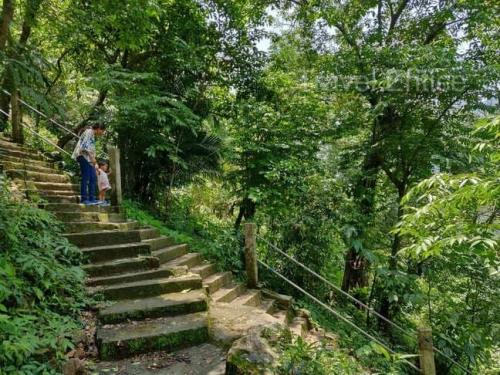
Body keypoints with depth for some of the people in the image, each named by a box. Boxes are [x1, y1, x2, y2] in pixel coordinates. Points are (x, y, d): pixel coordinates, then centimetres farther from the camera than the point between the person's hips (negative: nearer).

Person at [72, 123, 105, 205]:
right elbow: (85, 145, -17)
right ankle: (84, 199, -9)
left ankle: (92, 198, 5)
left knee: (93, 178, 4)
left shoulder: (93, 135, 23)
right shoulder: (89, 132, -5)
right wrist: (92, 157, -19)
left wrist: (93, 159, 20)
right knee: (86, 178, -11)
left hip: (88, 158, 10)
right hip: (84, 156, -10)